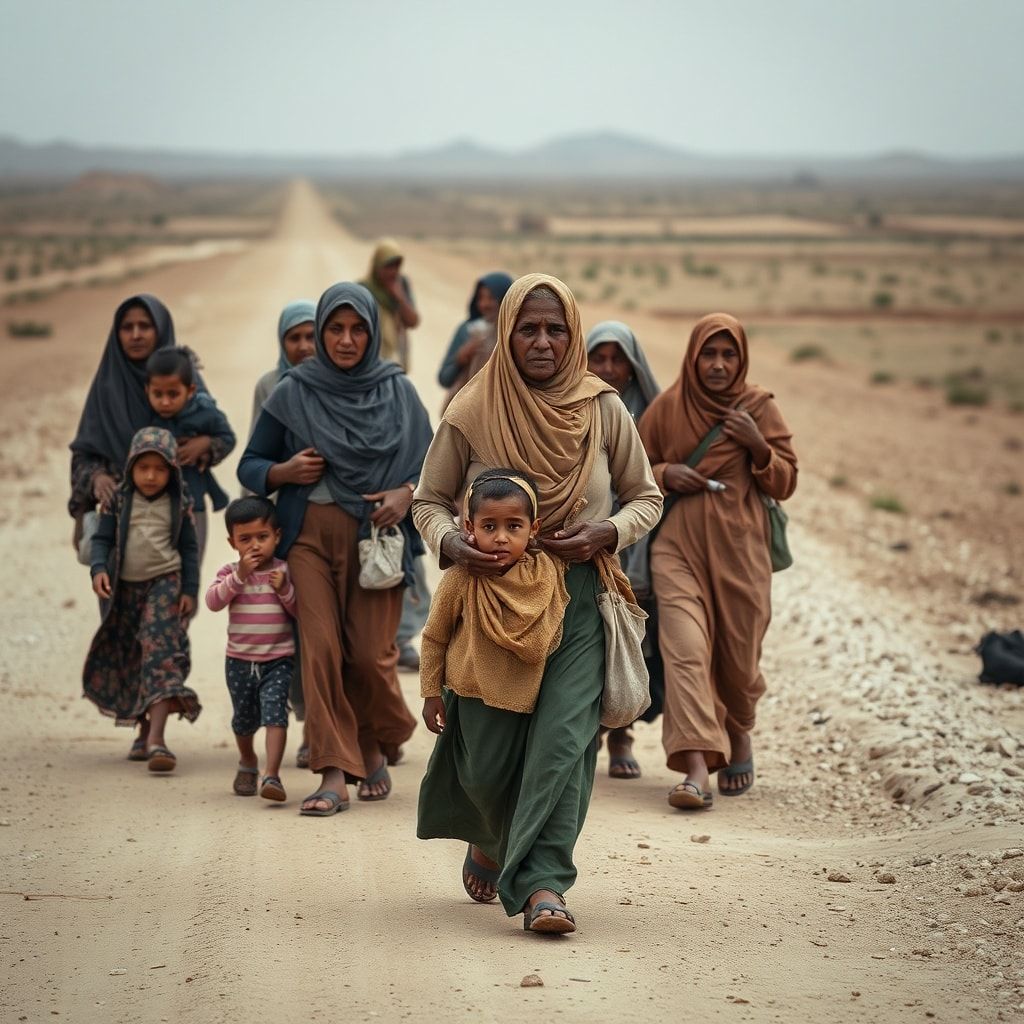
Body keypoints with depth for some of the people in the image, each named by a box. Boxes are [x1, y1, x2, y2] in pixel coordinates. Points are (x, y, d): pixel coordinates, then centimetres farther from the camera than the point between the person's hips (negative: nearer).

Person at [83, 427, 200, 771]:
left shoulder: (178, 504, 0)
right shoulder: (119, 500, 1)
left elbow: (189, 548, 5)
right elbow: (102, 539, 1)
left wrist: (189, 590, 0)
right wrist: (98, 569, -17)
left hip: (165, 584, -3)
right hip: (125, 587, 3)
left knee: (161, 653, -18)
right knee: (129, 660, 9)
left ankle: (156, 738, -27)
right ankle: (143, 733, 24)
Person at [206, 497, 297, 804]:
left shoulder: (285, 571, -1)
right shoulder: (230, 572, 0)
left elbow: (301, 612, -3)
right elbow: (213, 602, -16)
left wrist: (284, 589, -19)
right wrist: (239, 576, -24)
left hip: (278, 660, -2)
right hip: (240, 660, 2)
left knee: (274, 710, -20)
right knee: (244, 718, 16)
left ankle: (272, 775, -26)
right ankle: (247, 762, 43)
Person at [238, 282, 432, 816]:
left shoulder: (398, 392, 6)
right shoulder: (292, 393, 6)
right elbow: (250, 465, 11)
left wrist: (407, 492, -11)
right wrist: (284, 471, -9)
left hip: (377, 536, 0)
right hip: (310, 535, 0)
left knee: (370, 654, -7)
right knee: (320, 648, -11)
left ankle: (374, 751, 21)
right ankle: (333, 776, -9)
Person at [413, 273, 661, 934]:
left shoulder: (603, 409, -1)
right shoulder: (471, 413, -3)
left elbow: (647, 497, 9)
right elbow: (430, 500, 7)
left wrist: (607, 532, -11)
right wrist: (450, 544, -15)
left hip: (578, 595, 0)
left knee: (564, 737, -14)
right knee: (489, 749, 3)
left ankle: (544, 884, -12)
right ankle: (493, 838, 36)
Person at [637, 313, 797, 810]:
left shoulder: (759, 407, 1)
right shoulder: (667, 406, 2)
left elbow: (785, 484, 1)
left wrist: (758, 445, -17)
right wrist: (664, 474, -9)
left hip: (738, 548, 1)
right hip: (677, 545, 0)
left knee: (738, 653, 9)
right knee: (685, 648, -16)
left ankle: (739, 736, 40)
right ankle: (696, 768, -24)